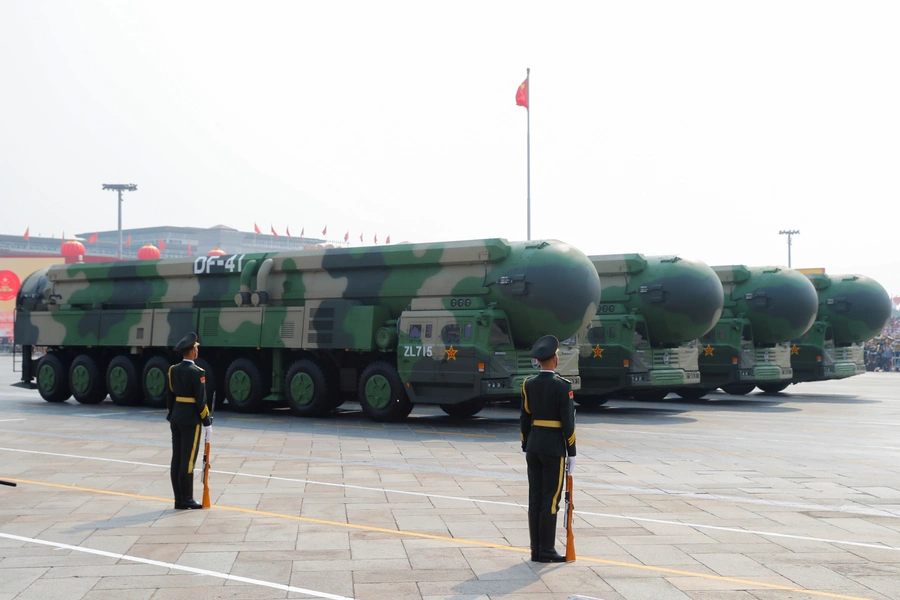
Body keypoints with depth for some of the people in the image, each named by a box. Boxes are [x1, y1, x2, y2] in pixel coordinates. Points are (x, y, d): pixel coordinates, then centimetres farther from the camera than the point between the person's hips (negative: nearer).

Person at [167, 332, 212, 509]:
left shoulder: (173, 370, 7)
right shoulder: (196, 372, -15)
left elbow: (169, 396, 12)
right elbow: (201, 400, -16)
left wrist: (170, 417, 19)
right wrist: (207, 422, -9)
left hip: (176, 418, 8)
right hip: (191, 420, -8)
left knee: (177, 459, 7)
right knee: (188, 460, -4)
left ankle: (179, 500, 12)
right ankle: (186, 499, 0)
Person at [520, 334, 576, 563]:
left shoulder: (529, 384, 4)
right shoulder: (563, 386, -12)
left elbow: (524, 419, 7)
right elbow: (568, 422, -12)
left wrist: (525, 448, 15)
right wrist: (571, 452, -4)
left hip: (533, 446, 6)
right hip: (554, 447, -5)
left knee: (535, 499, 8)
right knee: (550, 499, -1)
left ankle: (536, 550, 12)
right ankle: (546, 551, 2)